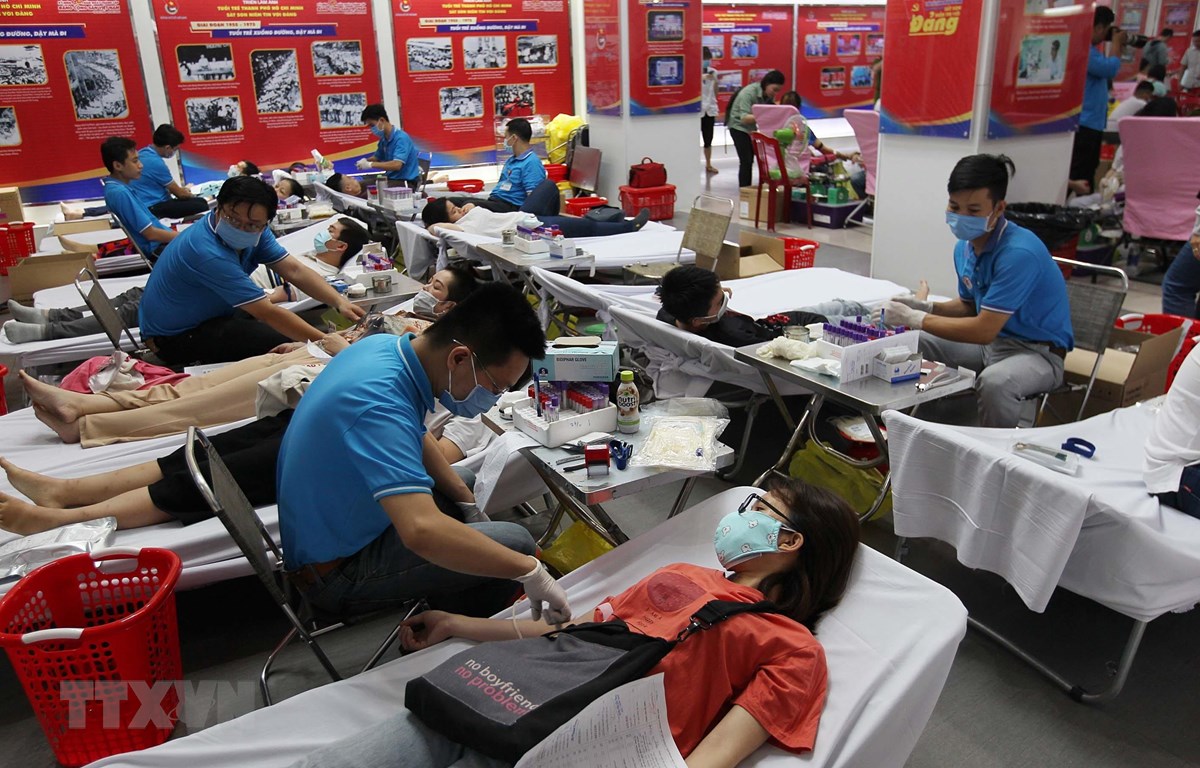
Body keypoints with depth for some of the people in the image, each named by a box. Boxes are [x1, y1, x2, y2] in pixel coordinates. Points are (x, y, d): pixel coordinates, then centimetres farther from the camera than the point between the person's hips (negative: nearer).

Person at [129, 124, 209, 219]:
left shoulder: (142, 153, 10)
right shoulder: (156, 162, -18)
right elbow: (180, 193, -7)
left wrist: (180, 189, 31)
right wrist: (193, 196, 13)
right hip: (153, 208, -10)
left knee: (201, 201, 8)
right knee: (201, 206, -23)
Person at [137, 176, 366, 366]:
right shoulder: (208, 253, -34)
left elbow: (294, 270, -14)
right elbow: (268, 313, -36)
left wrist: (339, 302, -29)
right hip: (174, 338, -8)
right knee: (285, 343, -21)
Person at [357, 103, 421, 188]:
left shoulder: (401, 138, -17)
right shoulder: (384, 139, 7)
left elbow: (396, 165, -29)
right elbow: (377, 157, 24)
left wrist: (370, 164, -26)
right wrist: (366, 160, 1)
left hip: (406, 182, -8)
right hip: (391, 179, 8)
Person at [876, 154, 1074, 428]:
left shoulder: (1019, 253, -26)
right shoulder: (965, 247, 0)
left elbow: (983, 330, -28)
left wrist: (915, 318, -23)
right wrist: (925, 307, -3)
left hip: (1037, 351, -8)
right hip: (991, 340, 8)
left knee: (994, 381, -39)